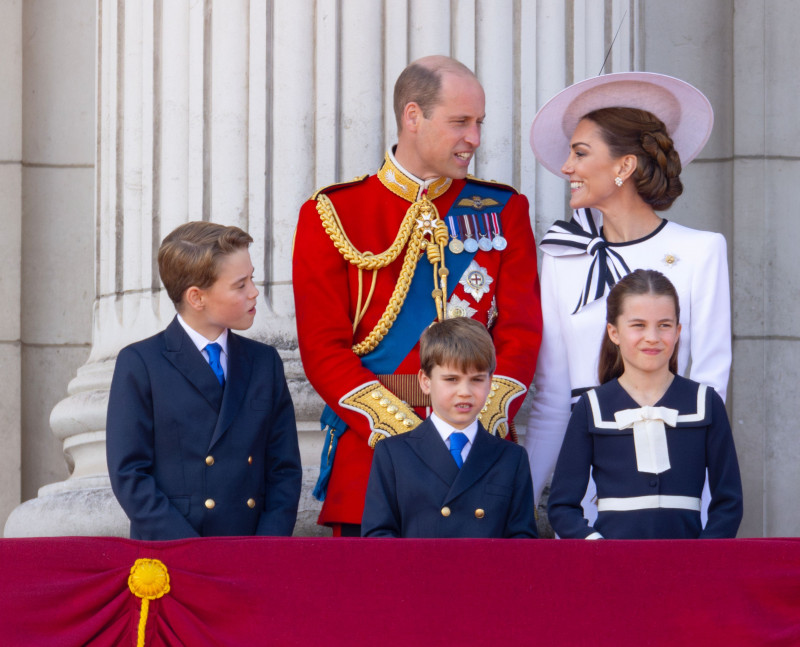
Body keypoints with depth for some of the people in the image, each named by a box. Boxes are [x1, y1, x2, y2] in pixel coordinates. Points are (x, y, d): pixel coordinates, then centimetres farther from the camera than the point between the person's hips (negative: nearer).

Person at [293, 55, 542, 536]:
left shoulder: (504, 211, 11)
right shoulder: (331, 216, 4)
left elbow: (520, 334, 4)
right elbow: (324, 350, -2)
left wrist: (478, 428, -12)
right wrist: (406, 435, -14)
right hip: (369, 456, -2)